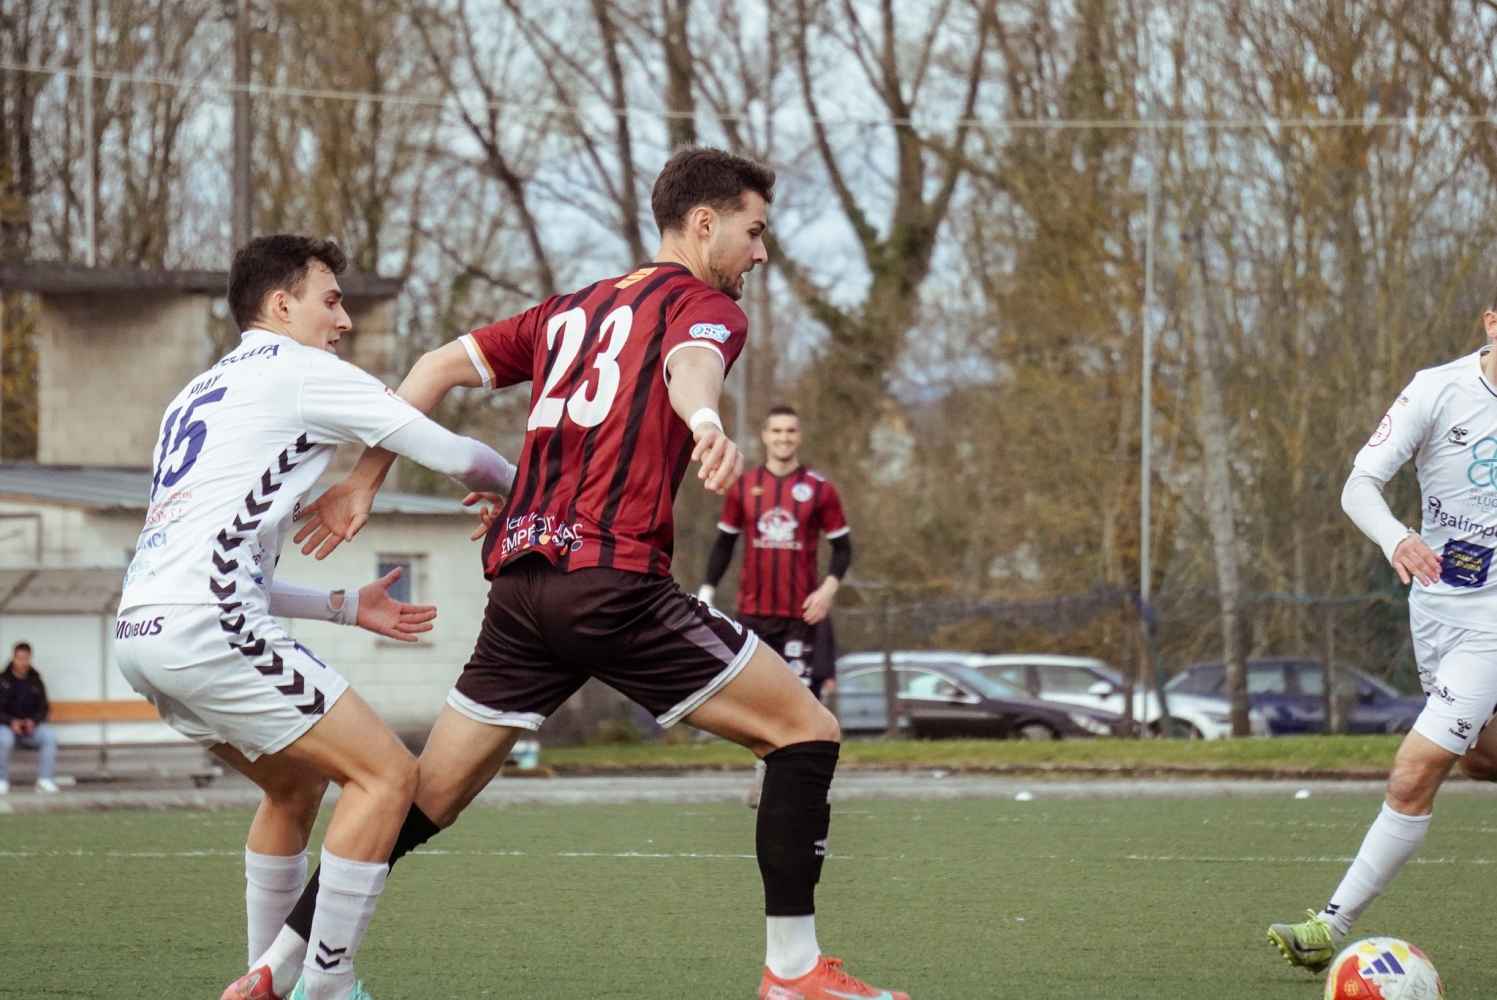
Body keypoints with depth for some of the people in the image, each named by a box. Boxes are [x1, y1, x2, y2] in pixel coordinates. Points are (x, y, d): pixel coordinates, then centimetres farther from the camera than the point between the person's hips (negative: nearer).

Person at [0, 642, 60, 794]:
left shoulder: (35, 681, 8)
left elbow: (44, 708, 9)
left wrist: (33, 721, -12)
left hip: (31, 727, 2)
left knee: (50, 735, -27)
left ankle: (45, 780, -25)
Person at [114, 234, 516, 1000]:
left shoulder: (196, 397, 28)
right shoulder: (300, 371, 3)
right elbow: (451, 454, 3)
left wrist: (345, 607, 26)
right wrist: (517, 484, 24)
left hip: (142, 625, 9)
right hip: (203, 628, -9)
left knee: (296, 782, 26)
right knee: (387, 773, -6)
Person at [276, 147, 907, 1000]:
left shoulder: (571, 311, 25)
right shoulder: (706, 304, 4)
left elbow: (441, 366, 21)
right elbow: (689, 360, -21)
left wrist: (365, 482, 23)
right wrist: (707, 422, -43)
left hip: (518, 581, 7)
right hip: (613, 580, -7)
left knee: (427, 801, 14)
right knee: (807, 730, 1)